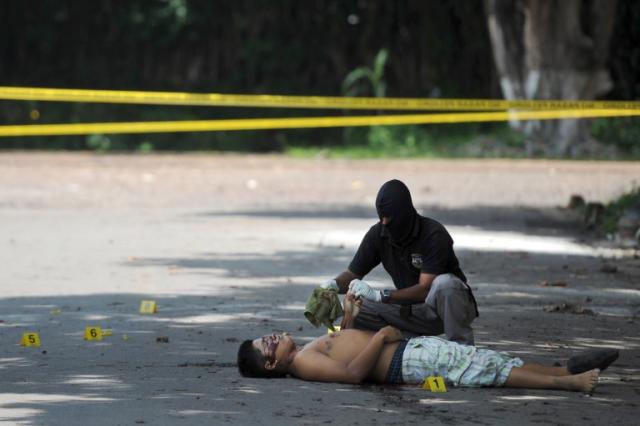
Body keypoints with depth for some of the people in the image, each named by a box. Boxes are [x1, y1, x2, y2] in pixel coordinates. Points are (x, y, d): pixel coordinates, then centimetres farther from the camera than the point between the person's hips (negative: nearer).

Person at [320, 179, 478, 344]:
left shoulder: (434, 235, -24)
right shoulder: (378, 234, -7)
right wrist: (334, 285, -23)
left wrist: (380, 296, -39)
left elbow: (425, 289, -31)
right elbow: (353, 274, 1)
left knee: (443, 283, -39)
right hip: (411, 309, 6)